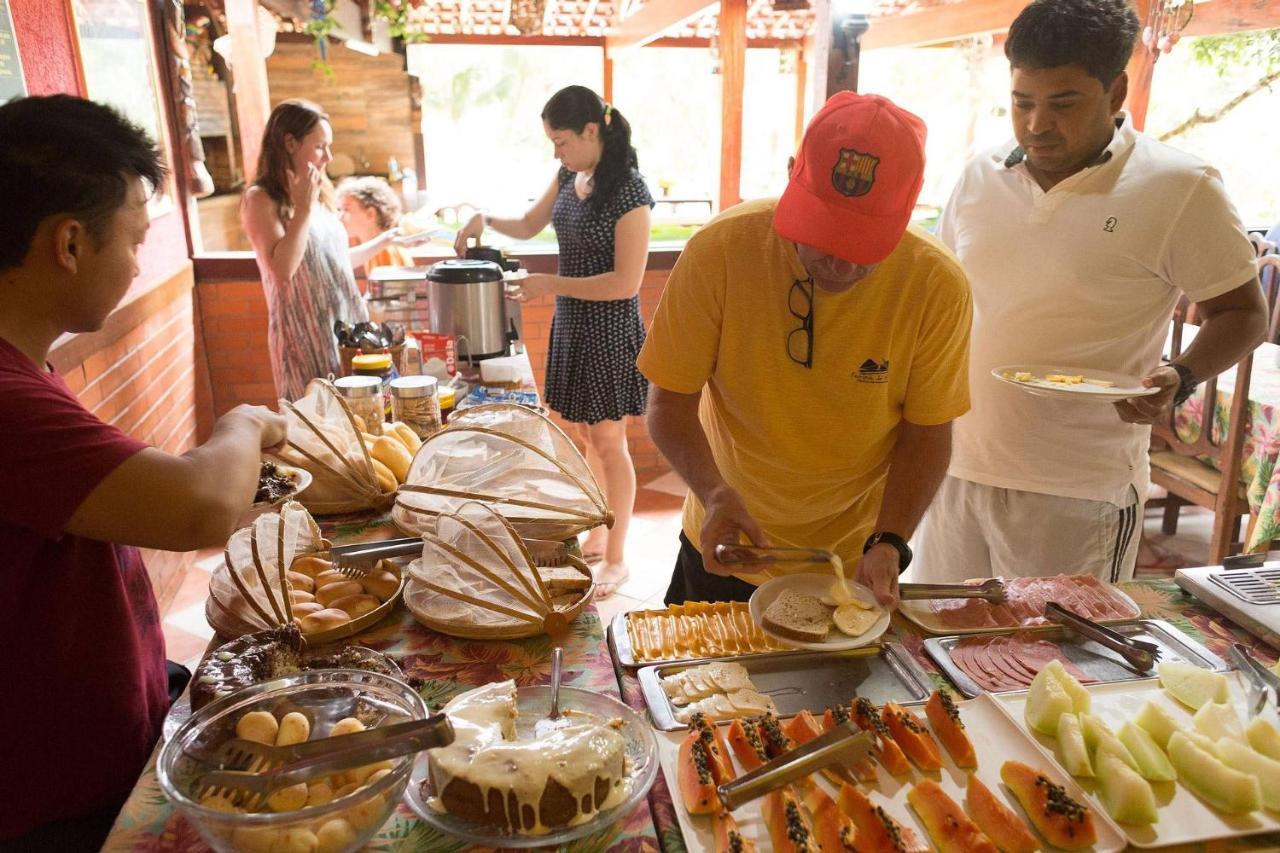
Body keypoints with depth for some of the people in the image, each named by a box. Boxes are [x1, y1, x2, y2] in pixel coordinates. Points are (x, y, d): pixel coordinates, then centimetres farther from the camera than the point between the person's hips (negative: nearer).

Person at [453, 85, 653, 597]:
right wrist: (485, 220, 0)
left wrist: (548, 283, -20)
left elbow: (626, 282, -23)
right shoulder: (569, 176, 5)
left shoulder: (628, 191, -20)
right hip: (570, 324, 8)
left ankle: (616, 559, 18)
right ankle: (597, 537, 33)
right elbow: (529, 225, 19)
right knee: (583, 438, 16)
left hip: (610, 331, -8)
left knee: (608, 444, 3)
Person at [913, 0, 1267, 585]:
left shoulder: (1179, 190, -6)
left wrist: (1179, 379, -18)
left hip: (1079, 494, -4)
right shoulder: (980, 176, 6)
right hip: (956, 468, 5)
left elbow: (1241, 313, 1)